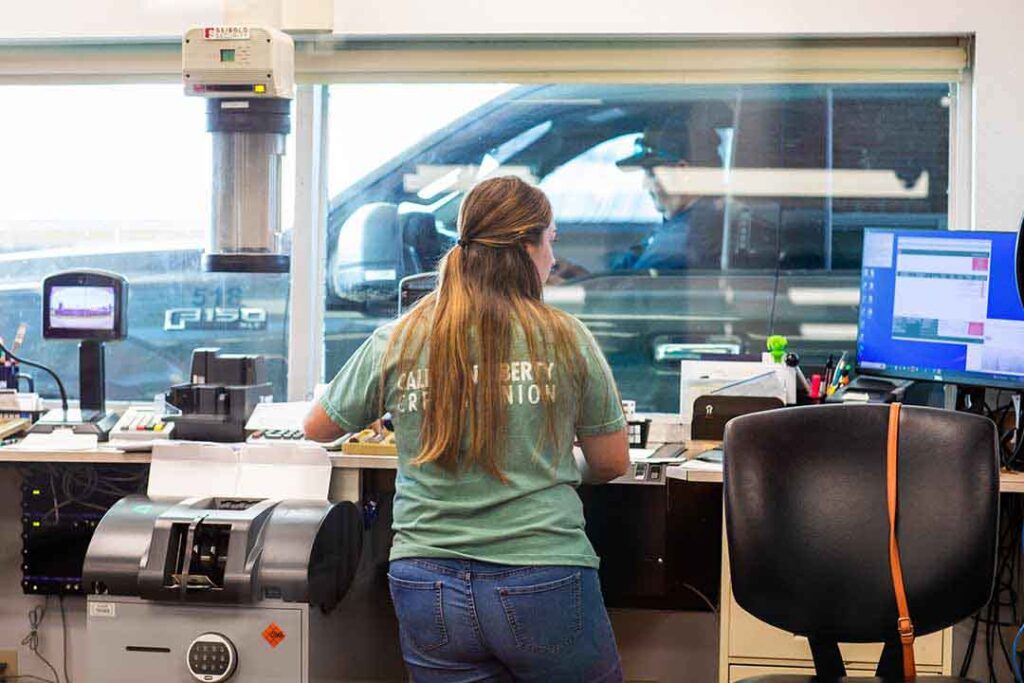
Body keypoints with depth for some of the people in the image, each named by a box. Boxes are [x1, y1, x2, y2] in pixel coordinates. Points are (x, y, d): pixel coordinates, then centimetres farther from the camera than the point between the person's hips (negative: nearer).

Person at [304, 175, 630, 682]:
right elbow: (612, 463, 7)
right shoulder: (565, 338, -3)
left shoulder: (395, 342, 1)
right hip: (544, 581, -2)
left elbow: (318, 428, 15)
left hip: (427, 587, 3)